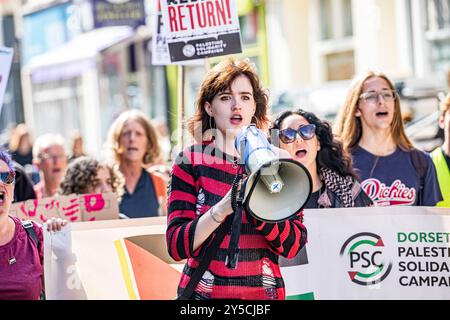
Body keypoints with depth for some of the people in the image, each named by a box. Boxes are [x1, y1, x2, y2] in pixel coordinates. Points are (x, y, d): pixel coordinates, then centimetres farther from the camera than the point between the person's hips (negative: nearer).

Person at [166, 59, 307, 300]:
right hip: (204, 292, -2)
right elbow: (176, 246, -11)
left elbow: (293, 245, -6)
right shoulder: (190, 162, -3)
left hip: (265, 292, 2)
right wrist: (222, 209, -26)